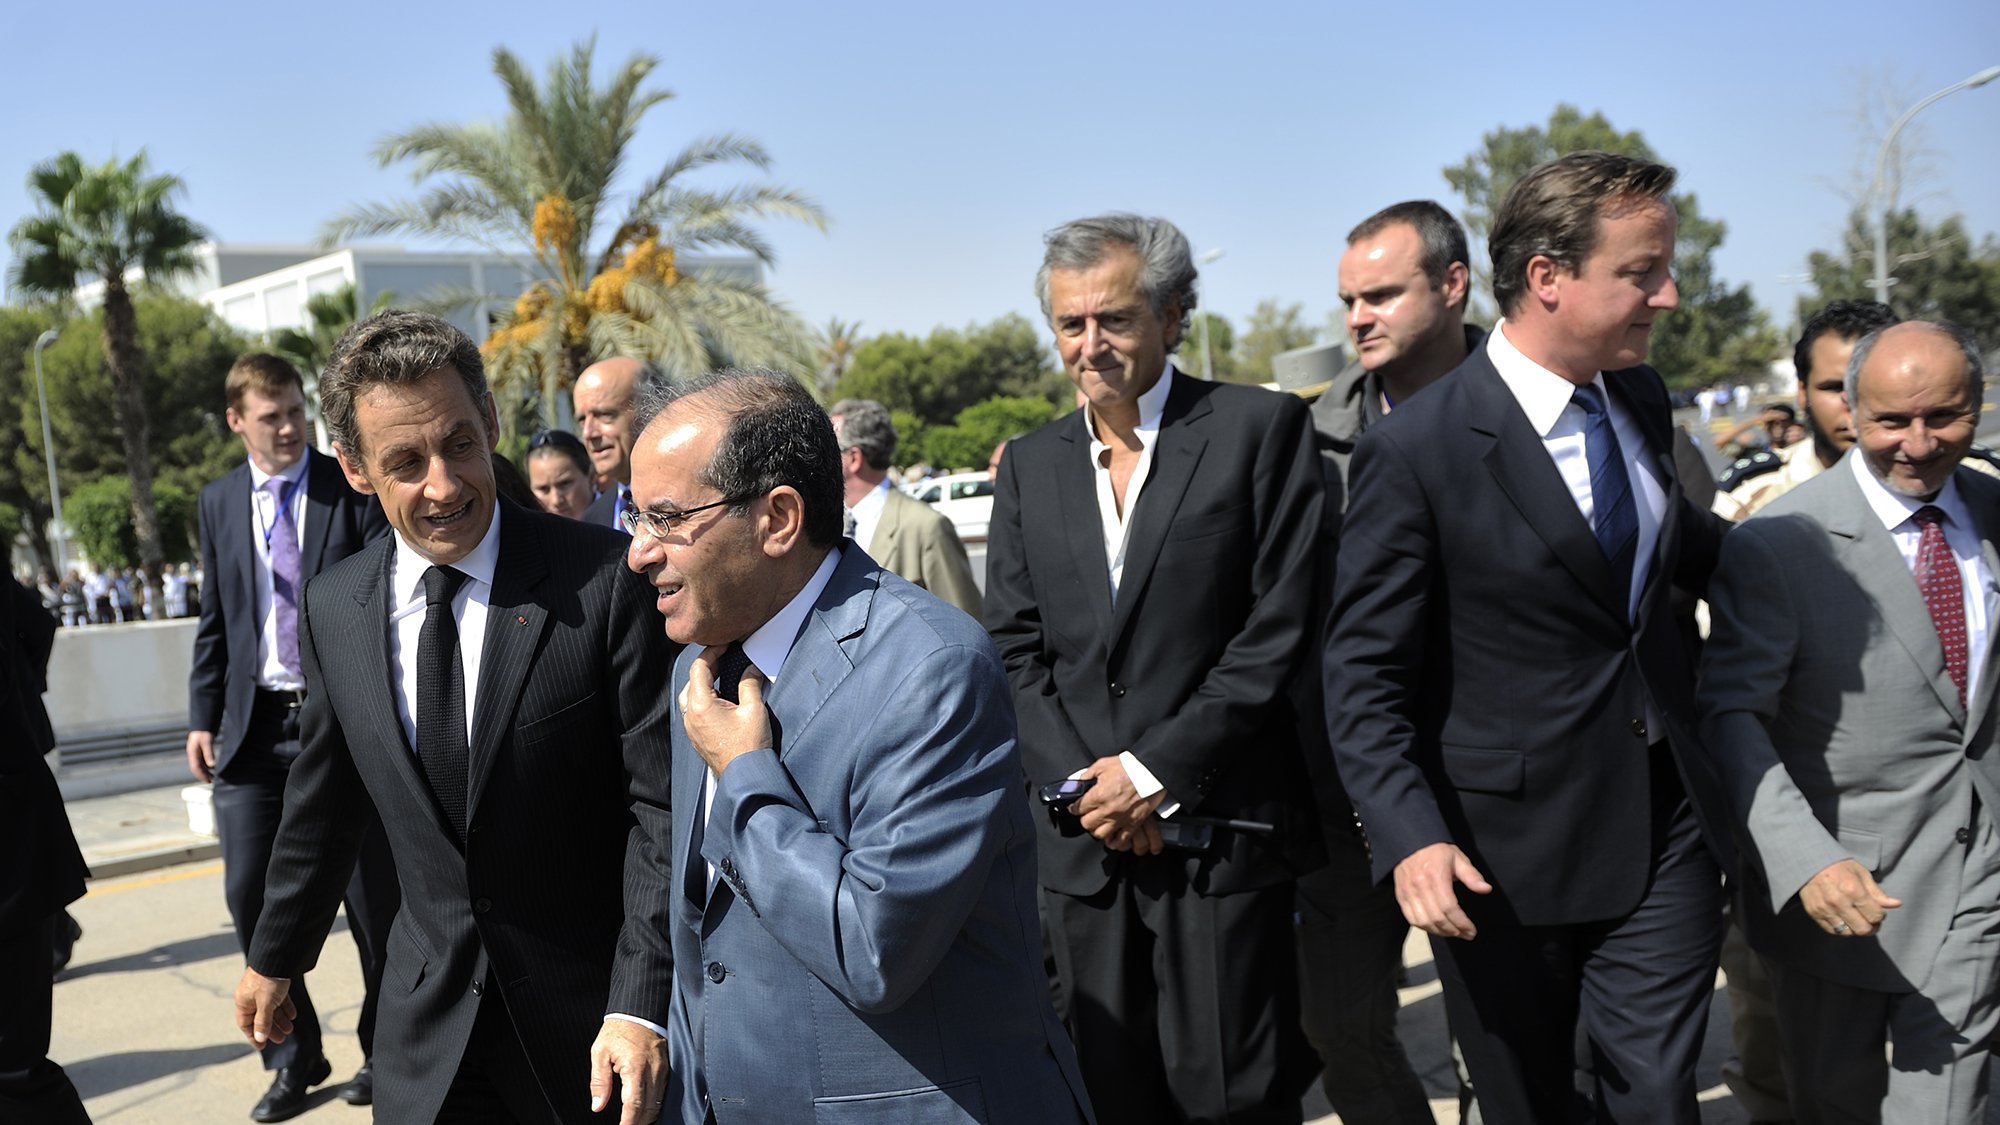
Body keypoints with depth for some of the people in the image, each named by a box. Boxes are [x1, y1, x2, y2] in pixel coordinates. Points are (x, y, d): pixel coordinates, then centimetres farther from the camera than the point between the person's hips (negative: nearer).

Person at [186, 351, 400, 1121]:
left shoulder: (354, 490, -3)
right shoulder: (218, 503, 9)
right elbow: (215, 621, 14)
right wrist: (203, 718, 8)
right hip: (254, 726, 3)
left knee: (372, 893, 5)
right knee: (249, 893, 2)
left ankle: (382, 1048, 24)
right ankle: (293, 1057, 19)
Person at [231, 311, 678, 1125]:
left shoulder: (606, 581, -16)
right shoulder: (331, 608, -1)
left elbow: (661, 804, -15)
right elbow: (323, 805, 12)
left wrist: (640, 1005, -20)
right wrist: (274, 959, 21)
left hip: (590, 1006, -3)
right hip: (428, 1021, 4)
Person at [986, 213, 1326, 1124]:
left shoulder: (1261, 428, -2)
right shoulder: (1031, 464, 11)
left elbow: (1281, 628, -9)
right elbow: (1012, 646, 8)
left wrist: (1155, 771, -11)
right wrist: (1081, 781, -6)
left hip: (1220, 833, -4)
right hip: (1084, 837, 4)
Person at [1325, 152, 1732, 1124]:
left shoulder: (1642, 400, 5)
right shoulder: (1416, 449, -16)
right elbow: (1365, 678, -15)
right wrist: (1411, 837, -25)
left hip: (1662, 831, 5)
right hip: (1505, 858, -5)